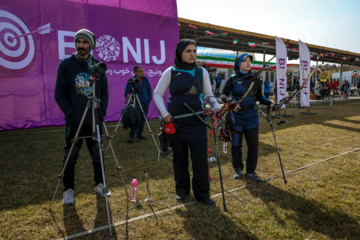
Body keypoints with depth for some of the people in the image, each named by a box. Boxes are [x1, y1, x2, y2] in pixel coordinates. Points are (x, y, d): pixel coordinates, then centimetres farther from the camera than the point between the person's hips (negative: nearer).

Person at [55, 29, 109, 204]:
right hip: (74, 121, -2)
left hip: (95, 120, 2)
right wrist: (70, 113, -12)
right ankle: (68, 190, 22)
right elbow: (59, 93, -3)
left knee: (97, 155, 12)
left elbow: (105, 92, 9)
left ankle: (100, 184, 29)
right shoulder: (66, 65, -2)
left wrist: (102, 111, -4)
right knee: (70, 157, 6)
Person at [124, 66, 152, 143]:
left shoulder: (145, 79, 5)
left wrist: (149, 99, 10)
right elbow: (127, 93, -3)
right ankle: (132, 136, -8)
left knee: (143, 119, 10)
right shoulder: (131, 81, -8)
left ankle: (139, 134, 24)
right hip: (136, 103, -5)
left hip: (145, 103, 5)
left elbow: (149, 89, 15)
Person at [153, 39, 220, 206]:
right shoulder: (170, 72, -1)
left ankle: (202, 193, 13)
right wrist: (164, 113, -8)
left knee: (200, 158, -1)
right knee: (179, 157, 10)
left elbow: (208, 94, 13)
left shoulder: (202, 72, 6)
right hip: (175, 121, -1)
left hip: (196, 120, 1)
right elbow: (157, 94, 3)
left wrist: (216, 106, -6)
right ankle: (182, 190, 26)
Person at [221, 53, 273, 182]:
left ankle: (250, 171, 21)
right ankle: (238, 169, 29)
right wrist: (230, 101, -20)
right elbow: (223, 95, -1)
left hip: (251, 117, 2)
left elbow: (259, 96, 16)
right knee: (236, 144, 9)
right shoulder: (233, 79, -3)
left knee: (253, 145, 3)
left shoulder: (255, 79, 6)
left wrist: (269, 103, -1)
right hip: (236, 117, -2)